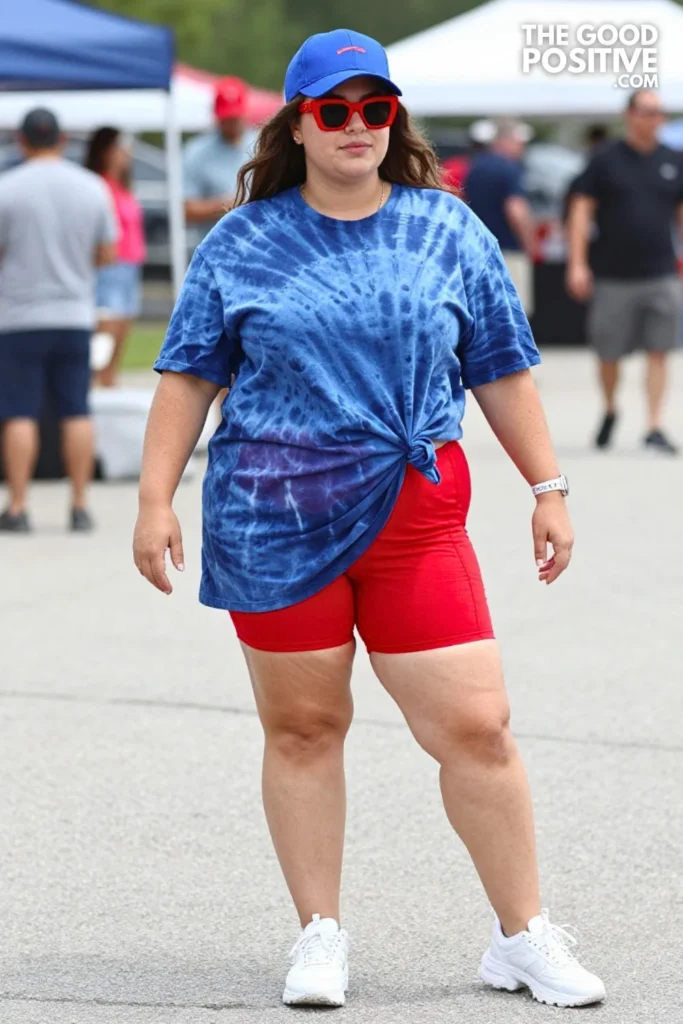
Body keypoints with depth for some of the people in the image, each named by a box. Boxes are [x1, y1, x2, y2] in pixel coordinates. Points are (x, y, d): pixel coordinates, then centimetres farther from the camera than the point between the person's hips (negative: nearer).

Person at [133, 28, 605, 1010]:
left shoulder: (449, 229, 9)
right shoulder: (242, 243, 5)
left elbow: (502, 371, 14)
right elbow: (189, 375, 8)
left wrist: (548, 489, 12)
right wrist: (155, 500, 2)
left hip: (415, 517, 1)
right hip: (275, 522, 0)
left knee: (475, 726, -4)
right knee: (302, 727, 5)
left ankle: (524, 938, 8)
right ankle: (320, 936, 18)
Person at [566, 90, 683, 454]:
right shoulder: (606, 159, 0)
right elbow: (581, 209, -2)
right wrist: (577, 264, -9)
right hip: (613, 276, -2)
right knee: (609, 354, 6)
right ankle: (609, 411, 32)